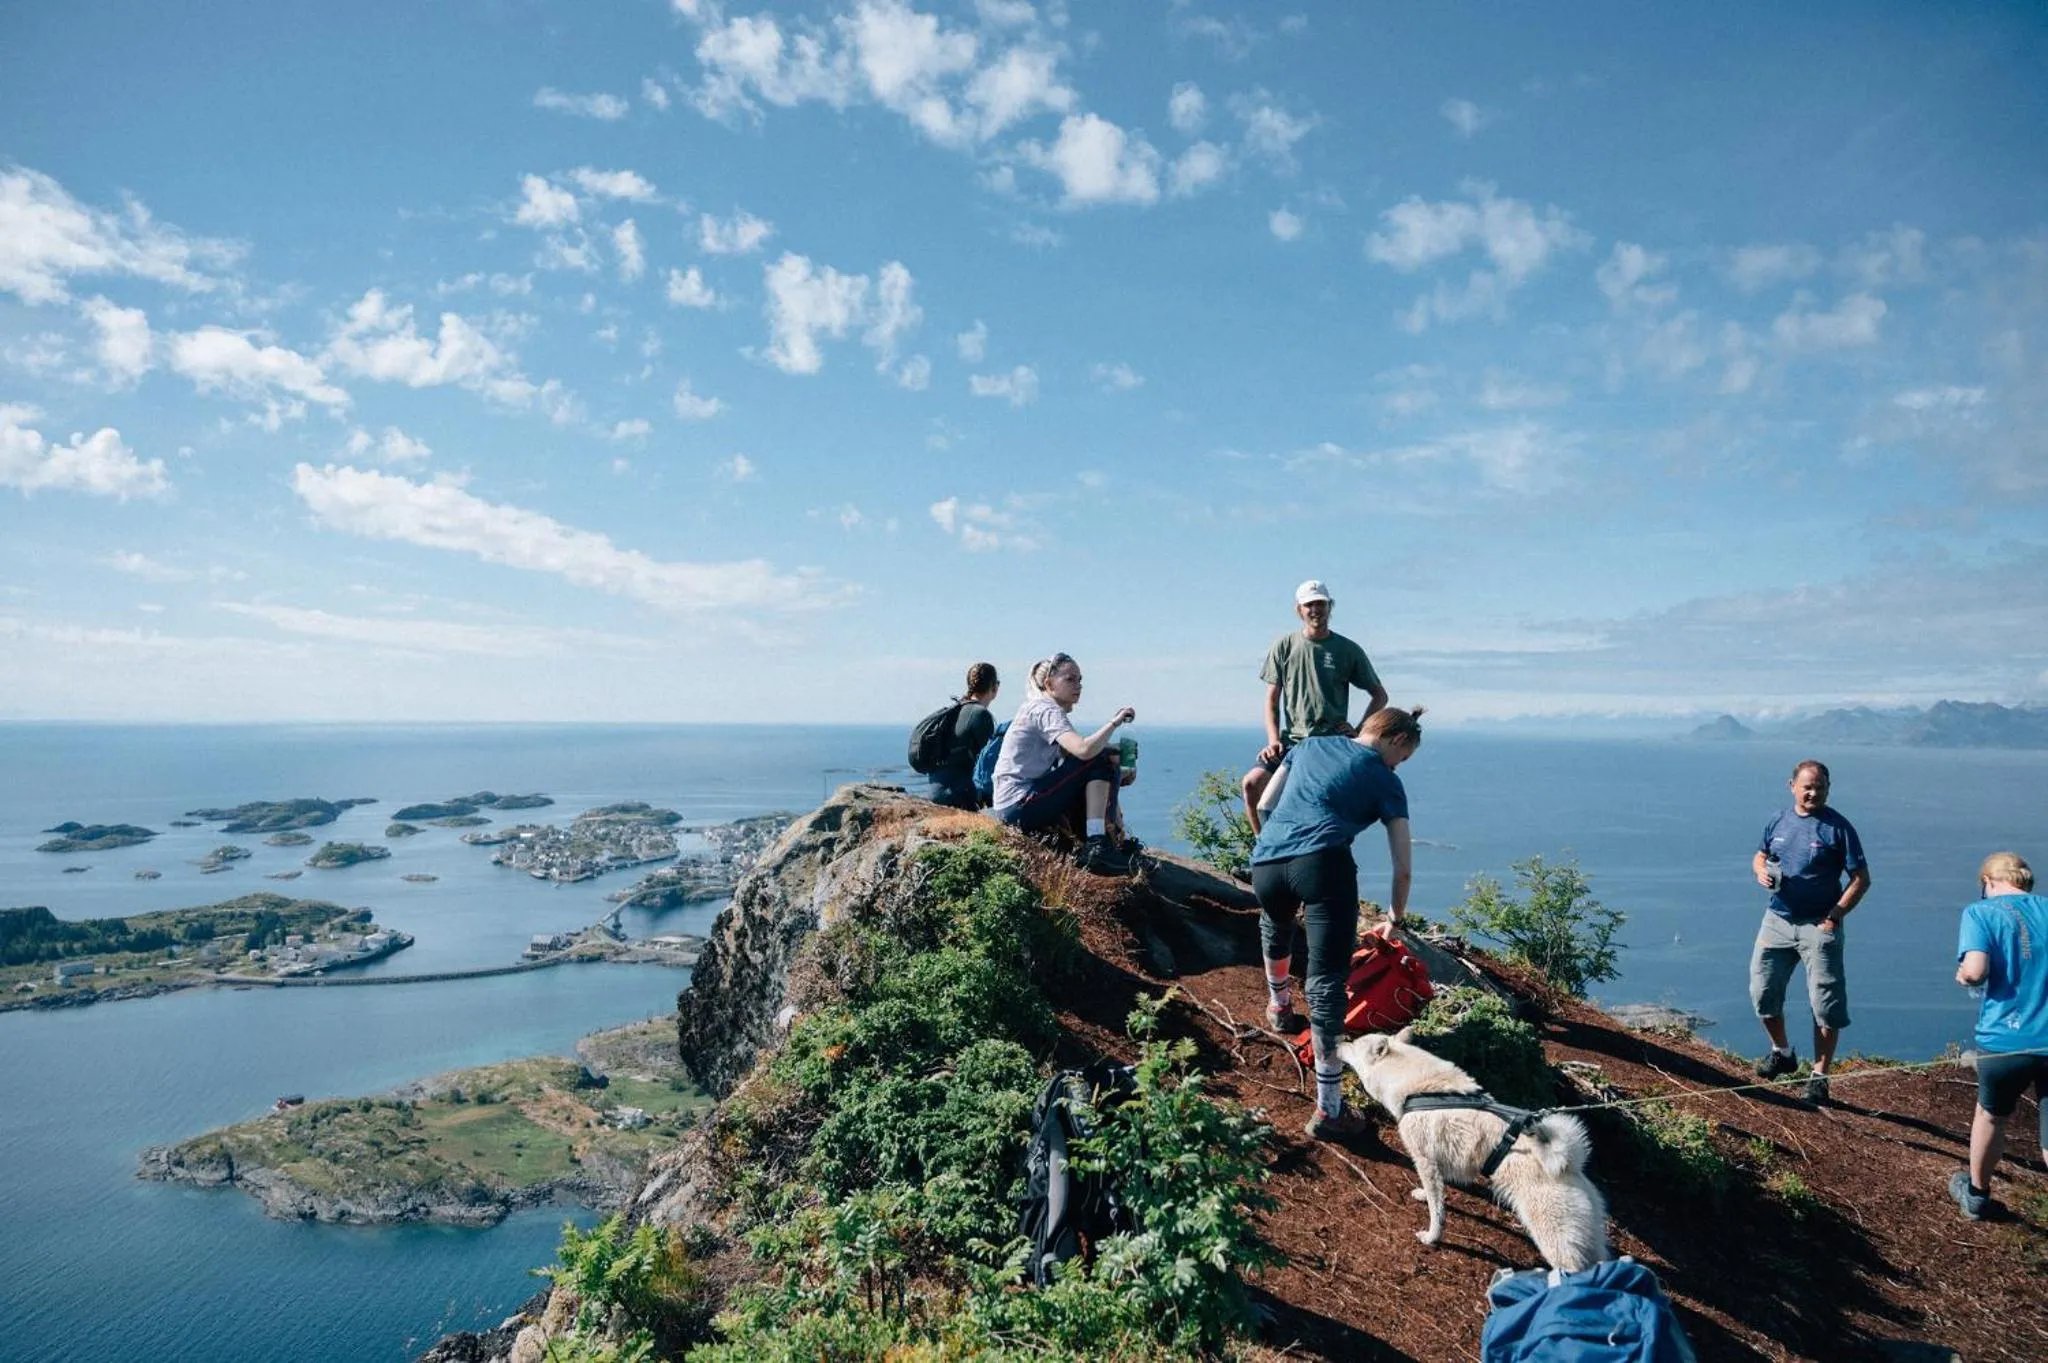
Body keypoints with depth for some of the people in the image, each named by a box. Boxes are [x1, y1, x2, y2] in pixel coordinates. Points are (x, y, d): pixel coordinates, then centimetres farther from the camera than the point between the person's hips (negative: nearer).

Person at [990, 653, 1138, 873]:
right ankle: (1096, 845, -21)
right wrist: (1114, 722, -18)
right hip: (1019, 807, -10)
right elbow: (1084, 750, -30)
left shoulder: (1043, 710, 18)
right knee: (1100, 760, -13)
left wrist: (1116, 775, 2)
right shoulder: (1046, 711, -13)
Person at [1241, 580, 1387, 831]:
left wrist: (1359, 731, 3)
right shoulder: (1284, 646, 8)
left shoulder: (1348, 650, 7)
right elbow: (1272, 700, 9)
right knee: (1252, 782, -21)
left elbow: (1379, 695, 16)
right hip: (1292, 740, 1)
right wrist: (1274, 740, -5)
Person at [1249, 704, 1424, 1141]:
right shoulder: (1384, 780, 16)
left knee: (1274, 925, 37)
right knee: (1327, 983, -4)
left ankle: (1277, 1007, 60)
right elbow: (1402, 869, 16)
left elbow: (1264, 805, 27)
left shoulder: (1308, 746, 26)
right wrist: (1395, 918, 32)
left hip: (1265, 862, 5)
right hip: (1323, 864, -5)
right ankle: (1328, 1111, -3)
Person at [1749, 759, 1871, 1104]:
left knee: (1826, 1004, -1)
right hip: (1777, 920, 4)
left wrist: (1834, 916, -14)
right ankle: (1782, 1052, 29)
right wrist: (1761, 871, -5)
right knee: (1762, 991, 7)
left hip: (1819, 926, -4)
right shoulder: (1778, 820, 5)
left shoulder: (1838, 827, -8)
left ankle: (1819, 1076, 10)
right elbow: (1760, 856, 19)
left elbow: (1861, 879, -7)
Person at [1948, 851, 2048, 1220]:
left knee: (1990, 1116, 24)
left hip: (2004, 1040, -2)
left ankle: (1976, 1194, 44)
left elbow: (1975, 971, -16)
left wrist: (1963, 977, 6)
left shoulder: (1981, 912, -3)